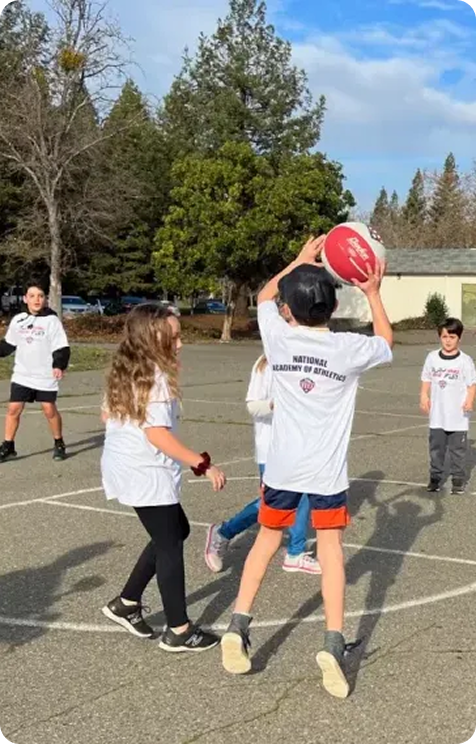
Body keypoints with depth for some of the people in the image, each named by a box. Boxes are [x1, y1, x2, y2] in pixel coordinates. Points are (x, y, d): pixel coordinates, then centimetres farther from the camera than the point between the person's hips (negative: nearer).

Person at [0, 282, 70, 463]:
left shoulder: (52, 320, -9)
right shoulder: (18, 320, 4)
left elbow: (61, 347, -12)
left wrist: (59, 365, -25)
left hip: (46, 376, -4)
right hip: (22, 375, 4)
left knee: (49, 409, 1)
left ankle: (59, 444, 20)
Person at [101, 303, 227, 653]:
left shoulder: (125, 371, 10)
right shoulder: (156, 377, -18)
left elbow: (108, 414, 18)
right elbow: (158, 434, -24)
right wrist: (205, 465, -23)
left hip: (124, 466, 9)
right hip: (147, 473, -9)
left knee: (176, 530, 21)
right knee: (170, 545, 2)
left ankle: (127, 603, 25)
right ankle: (179, 631, 12)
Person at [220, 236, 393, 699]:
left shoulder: (278, 338, -6)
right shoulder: (348, 348, -9)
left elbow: (265, 295, 16)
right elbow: (386, 341, 15)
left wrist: (300, 260, 22)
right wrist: (373, 293, 18)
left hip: (283, 466, 2)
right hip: (328, 470, -1)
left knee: (267, 538, 18)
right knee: (331, 549, 7)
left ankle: (238, 628, 14)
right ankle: (333, 645, -1)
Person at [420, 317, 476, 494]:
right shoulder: (432, 358, 1)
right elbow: (426, 380, 8)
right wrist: (424, 397, -4)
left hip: (458, 416, -3)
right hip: (437, 415, 3)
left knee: (458, 449, 7)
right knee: (436, 448, 11)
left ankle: (458, 479, 17)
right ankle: (435, 477, 22)